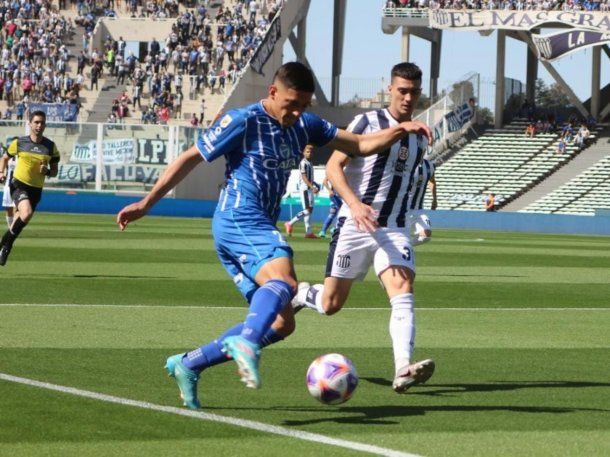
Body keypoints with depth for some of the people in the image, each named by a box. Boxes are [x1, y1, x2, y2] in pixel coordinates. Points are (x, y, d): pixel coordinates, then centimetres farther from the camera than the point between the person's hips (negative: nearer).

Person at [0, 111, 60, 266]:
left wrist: (47, 171, -13)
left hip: (36, 189, 3)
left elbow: (54, 170, 10)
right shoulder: (19, 142, -2)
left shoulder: (51, 147, 1)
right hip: (19, 184, -3)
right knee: (26, 214, -26)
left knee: (21, 221, 9)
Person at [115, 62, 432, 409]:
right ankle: (245, 343, -62)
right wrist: (146, 204, -3)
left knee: (280, 323, 4)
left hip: (259, 227, 9)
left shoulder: (303, 125, 17)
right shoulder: (243, 121, -4)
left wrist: (401, 130, 3)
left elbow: (360, 145, 20)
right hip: (239, 221, -9)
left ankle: (188, 365, 9)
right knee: (285, 279, -35)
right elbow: (190, 158, -2)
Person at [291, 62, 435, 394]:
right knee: (330, 305, 2)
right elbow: (333, 168, -10)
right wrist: (355, 204, -25)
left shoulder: (420, 138, 13)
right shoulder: (367, 123, -4)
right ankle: (301, 294, 38)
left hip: (394, 230, 3)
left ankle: (403, 370, -36)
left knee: (403, 291, -22)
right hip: (353, 226, -3)